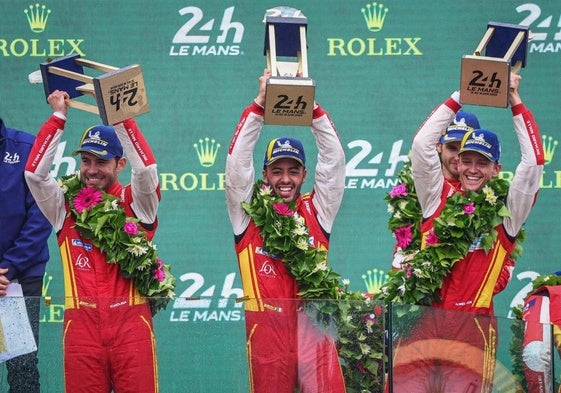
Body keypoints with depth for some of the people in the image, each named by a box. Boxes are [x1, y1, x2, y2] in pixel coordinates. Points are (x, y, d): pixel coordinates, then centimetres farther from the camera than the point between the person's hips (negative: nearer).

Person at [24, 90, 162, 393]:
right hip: (82, 323, 2)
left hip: (130, 322, -2)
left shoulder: (135, 203, 5)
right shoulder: (66, 205, 10)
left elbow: (147, 168, -11)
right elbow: (34, 172, -1)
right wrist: (58, 117, -2)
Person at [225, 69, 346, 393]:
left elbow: (334, 159, 4)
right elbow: (238, 160, -2)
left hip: (314, 329, 0)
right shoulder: (249, 214, 7)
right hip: (267, 329, 0)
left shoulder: (317, 212, 9)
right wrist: (260, 105, -8)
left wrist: (311, 106, -5)